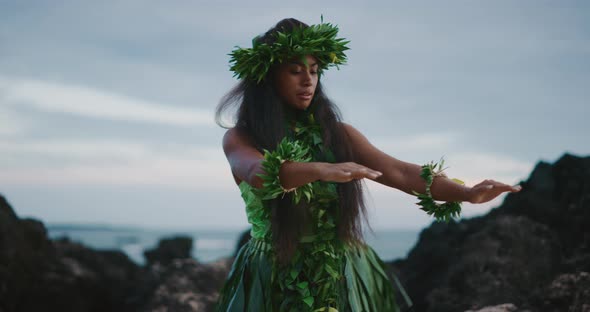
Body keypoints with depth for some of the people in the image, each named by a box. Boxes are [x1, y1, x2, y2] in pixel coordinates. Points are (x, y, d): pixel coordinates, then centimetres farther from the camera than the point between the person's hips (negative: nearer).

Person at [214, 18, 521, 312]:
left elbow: (400, 172, -6)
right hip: (275, 282, -2)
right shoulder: (240, 139, -4)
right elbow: (260, 173, -26)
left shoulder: (339, 134, 4)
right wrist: (323, 170, -44)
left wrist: (467, 193, -21)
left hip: (344, 280, 3)